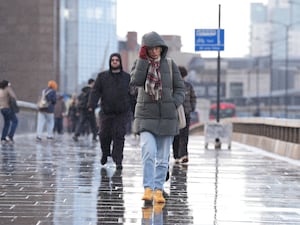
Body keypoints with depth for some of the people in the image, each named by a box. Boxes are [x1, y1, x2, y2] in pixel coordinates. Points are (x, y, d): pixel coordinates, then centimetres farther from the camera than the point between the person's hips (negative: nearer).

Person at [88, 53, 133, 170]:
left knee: (119, 136, -8)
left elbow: (133, 94, 9)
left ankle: (118, 161, -6)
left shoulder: (127, 77, 9)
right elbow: (96, 91, 1)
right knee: (104, 135, 0)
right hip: (106, 112, 1)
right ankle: (105, 153, 28)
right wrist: (91, 105, -14)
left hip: (121, 113, -1)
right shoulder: (102, 76, 8)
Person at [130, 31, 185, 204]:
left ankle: (158, 190, 13)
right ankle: (148, 189, -17)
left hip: (167, 117, 1)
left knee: (163, 157, 5)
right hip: (146, 116, -1)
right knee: (149, 153, -19)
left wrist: (174, 104, -8)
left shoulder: (170, 64, 4)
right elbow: (136, 81, -14)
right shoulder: (140, 63, 5)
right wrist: (143, 59, -15)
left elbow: (180, 88, 7)